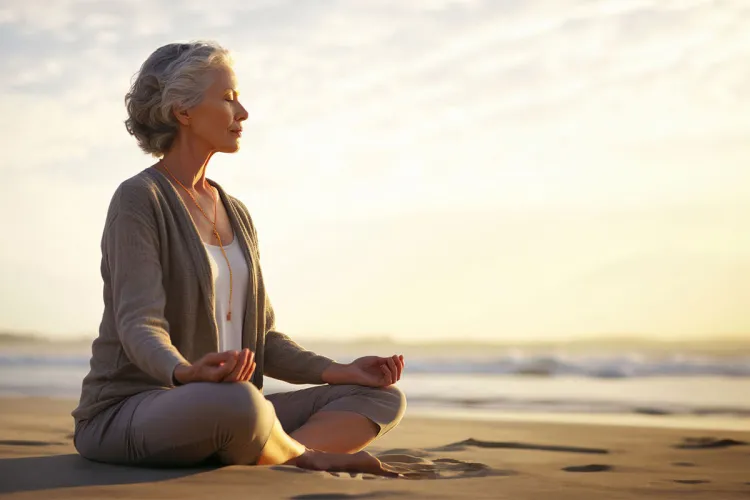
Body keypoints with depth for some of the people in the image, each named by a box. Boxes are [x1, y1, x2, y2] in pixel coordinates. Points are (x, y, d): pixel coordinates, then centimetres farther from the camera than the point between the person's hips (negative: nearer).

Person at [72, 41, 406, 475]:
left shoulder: (236, 214, 15)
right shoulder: (137, 199, -8)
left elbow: (260, 340, 15)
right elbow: (139, 326, -21)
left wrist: (341, 372, 0)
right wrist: (187, 373, -42)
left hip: (222, 415, 8)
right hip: (129, 417, -8)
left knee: (385, 398, -3)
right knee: (238, 403, -42)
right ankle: (308, 458, -11)